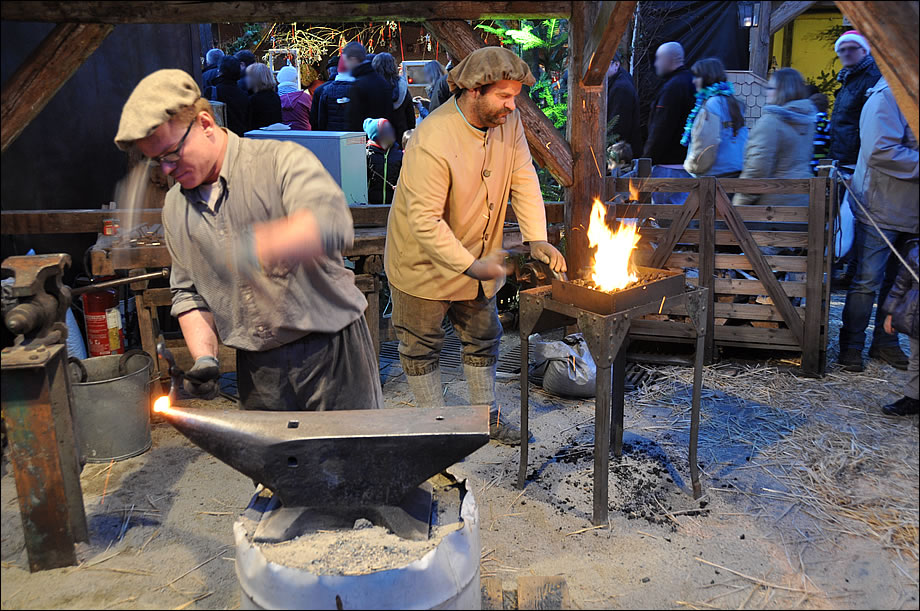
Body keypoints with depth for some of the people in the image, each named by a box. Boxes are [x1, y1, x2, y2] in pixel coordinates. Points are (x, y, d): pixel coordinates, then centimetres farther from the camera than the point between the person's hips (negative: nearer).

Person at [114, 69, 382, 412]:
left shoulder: (281, 161, -11)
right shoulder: (175, 207, 10)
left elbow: (332, 224, -31)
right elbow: (188, 292, 16)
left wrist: (254, 247, -41)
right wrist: (204, 359, 1)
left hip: (330, 348, -4)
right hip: (256, 367, 5)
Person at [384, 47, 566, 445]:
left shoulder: (508, 122, -9)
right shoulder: (432, 142, -31)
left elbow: (524, 180, -4)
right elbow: (425, 221, -32)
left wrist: (537, 239, -15)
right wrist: (470, 266, -34)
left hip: (479, 258, 7)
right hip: (425, 261, -6)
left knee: (484, 337, 18)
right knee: (422, 345, 10)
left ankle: (486, 416, 37)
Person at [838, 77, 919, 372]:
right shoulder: (887, 96, -12)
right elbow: (881, 151, -23)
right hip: (882, 209, -8)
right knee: (868, 280, -3)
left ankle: (885, 342, 24)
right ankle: (852, 345, 9)